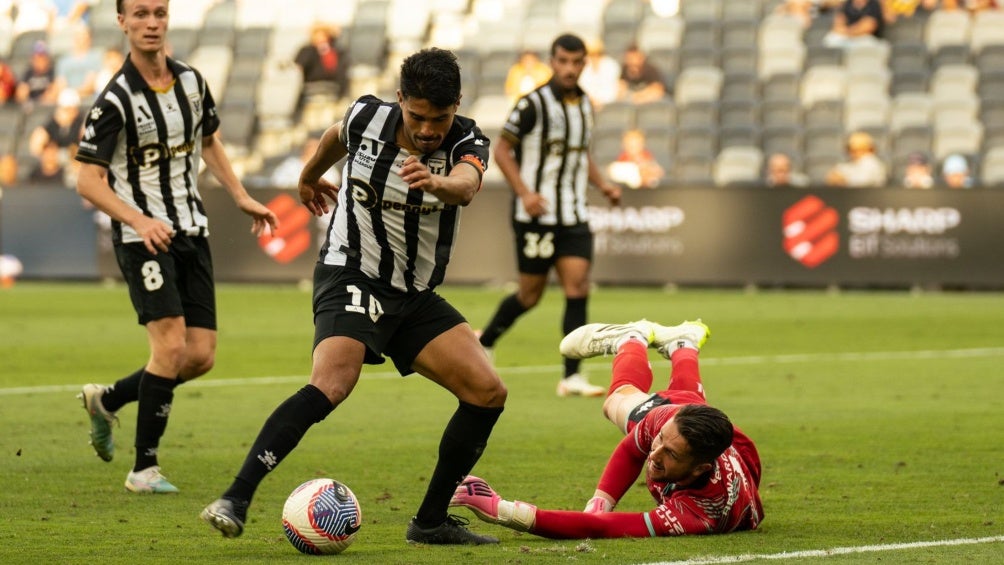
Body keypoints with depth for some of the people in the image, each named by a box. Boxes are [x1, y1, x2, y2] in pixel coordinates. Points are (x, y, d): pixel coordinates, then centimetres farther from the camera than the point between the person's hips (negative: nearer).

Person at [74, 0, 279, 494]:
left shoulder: (191, 81, 5)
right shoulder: (115, 100, -14)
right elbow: (88, 181, -14)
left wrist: (242, 198, 18)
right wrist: (139, 220, -27)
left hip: (192, 234, 6)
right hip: (142, 237, -6)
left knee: (201, 356, 1)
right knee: (171, 344, -18)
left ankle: (107, 400, 25)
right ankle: (144, 468, -7)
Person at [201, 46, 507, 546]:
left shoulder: (466, 142, -11)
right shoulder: (367, 119, -11)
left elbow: (466, 185, -36)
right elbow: (337, 136, 15)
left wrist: (438, 183, -59)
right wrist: (309, 177, 35)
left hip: (416, 297, 4)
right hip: (351, 277, -4)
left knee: (487, 393, -7)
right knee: (332, 382, -30)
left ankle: (431, 522, 7)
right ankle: (235, 499, -33)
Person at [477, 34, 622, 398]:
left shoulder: (584, 105, 10)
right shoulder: (534, 104, -10)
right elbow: (502, 150, -7)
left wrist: (602, 183, 9)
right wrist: (524, 193, -17)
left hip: (574, 216, 5)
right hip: (536, 214, -5)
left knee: (578, 288, -8)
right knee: (531, 294, 2)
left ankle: (572, 376, -8)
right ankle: (483, 344, 29)